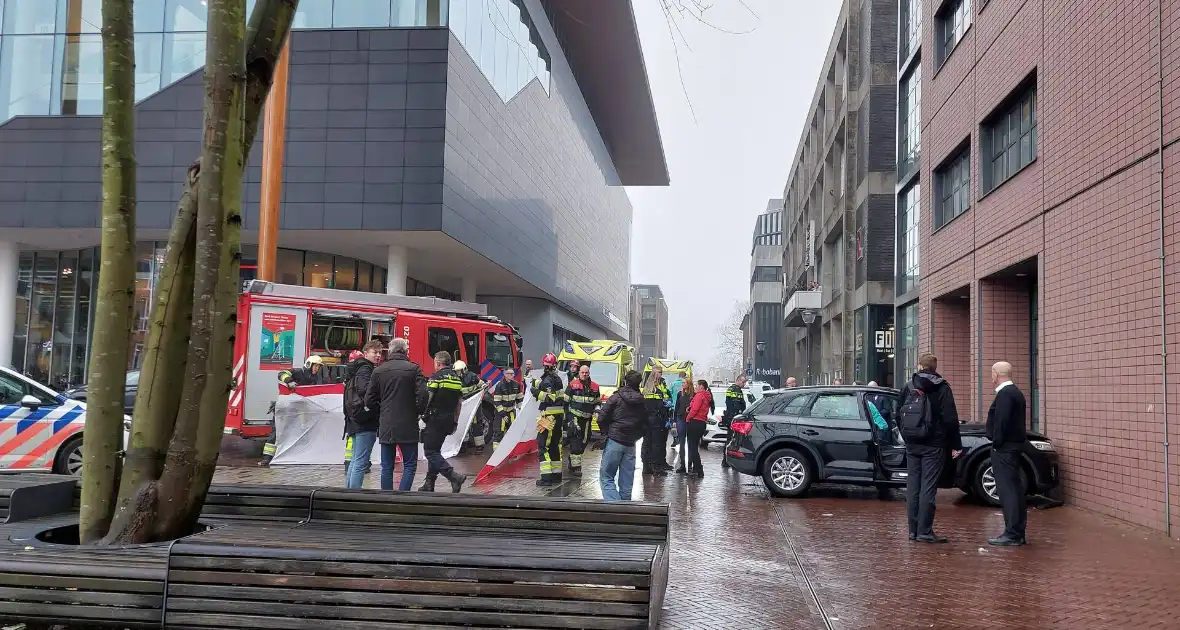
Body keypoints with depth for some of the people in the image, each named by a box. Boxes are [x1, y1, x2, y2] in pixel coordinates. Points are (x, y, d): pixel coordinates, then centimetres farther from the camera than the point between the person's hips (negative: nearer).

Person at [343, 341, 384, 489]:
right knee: (361, 462, -9)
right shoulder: (365, 369, -11)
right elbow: (364, 389, -29)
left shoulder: (357, 368, 20)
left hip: (355, 421, 10)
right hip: (366, 421, -10)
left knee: (356, 460, 17)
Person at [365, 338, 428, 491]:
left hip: (386, 427, 3)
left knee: (387, 467, 9)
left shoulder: (379, 370, 3)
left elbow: (369, 400, 3)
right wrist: (418, 412, 4)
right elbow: (423, 395, -13)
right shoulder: (413, 369, -5)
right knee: (410, 465, 5)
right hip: (408, 426, -3)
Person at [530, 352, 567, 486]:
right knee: (555, 446, 15)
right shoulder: (558, 379, 15)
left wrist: (537, 392, -16)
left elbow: (550, 398, -23)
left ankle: (546, 478, -11)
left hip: (549, 417, -9)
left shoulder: (547, 380, -14)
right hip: (559, 416, 9)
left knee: (543, 446, -7)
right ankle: (557, 475, 20)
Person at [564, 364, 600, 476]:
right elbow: (565, 400, 2)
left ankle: (572, 462, 28)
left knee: (584, 442, 12)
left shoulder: (594, 387, 9)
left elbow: (598, 402, 20)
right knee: (575, 441, -11)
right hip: (574, 417, -5)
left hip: (587, 419, 5)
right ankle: (576, 467, -11)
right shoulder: (573, 385, -3)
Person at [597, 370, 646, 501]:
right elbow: (645, 426, 13)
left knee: (606, 477, -2)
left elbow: (602, 418, -7)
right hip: (631, 444, 5)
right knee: (626, 481, 10)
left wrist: (607, 433, 8)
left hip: (614, 441, -5)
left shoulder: (616, 397, -6)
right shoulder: (642, 402, 8)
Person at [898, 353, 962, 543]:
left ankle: (913, 530, 11)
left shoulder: (908, 387, 8)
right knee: (928, 487, -4)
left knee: (913, 486, 8)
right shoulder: (941, 387, -5)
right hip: (933, 445, -4)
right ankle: (924, 531, -5)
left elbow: (899, 416, 12)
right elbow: (950, 419, -9)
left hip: (912, 444, 4)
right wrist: (956, 445, -5)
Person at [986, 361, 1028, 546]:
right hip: (1014, 446, 11)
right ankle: (1017, 532, 20)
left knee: (1007, 490, -8)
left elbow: (1001, 422, -23)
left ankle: (1012, 534, -7)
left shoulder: (1005, 394, -16)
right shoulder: (1015, 392, 17)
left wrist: (997, 443, -15)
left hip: (1004, 448, -11)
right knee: (1015, 488, 13)